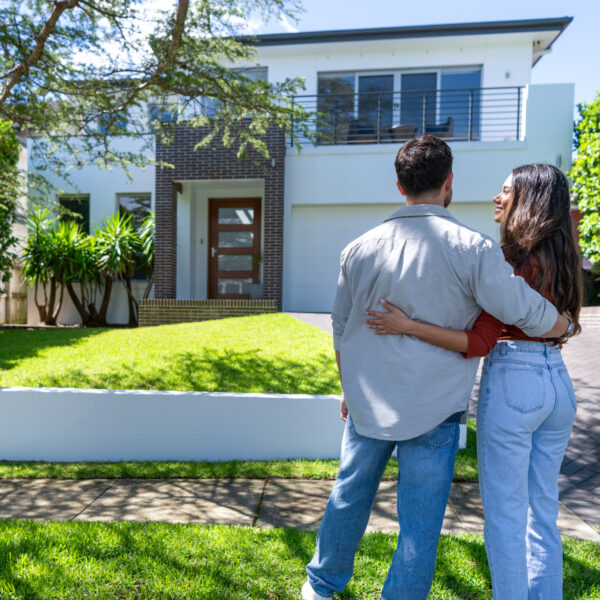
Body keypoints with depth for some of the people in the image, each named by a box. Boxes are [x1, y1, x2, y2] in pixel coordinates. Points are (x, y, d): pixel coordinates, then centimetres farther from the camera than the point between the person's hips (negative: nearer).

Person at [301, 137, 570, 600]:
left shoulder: (360, 249, -2)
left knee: (350, 496, 23)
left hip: (369, 404, 4)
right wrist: (564, 326, 15)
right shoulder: (471, 249, -13)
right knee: (420, 523, 14)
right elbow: (535, 317, -9)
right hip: (433, 409, -4)